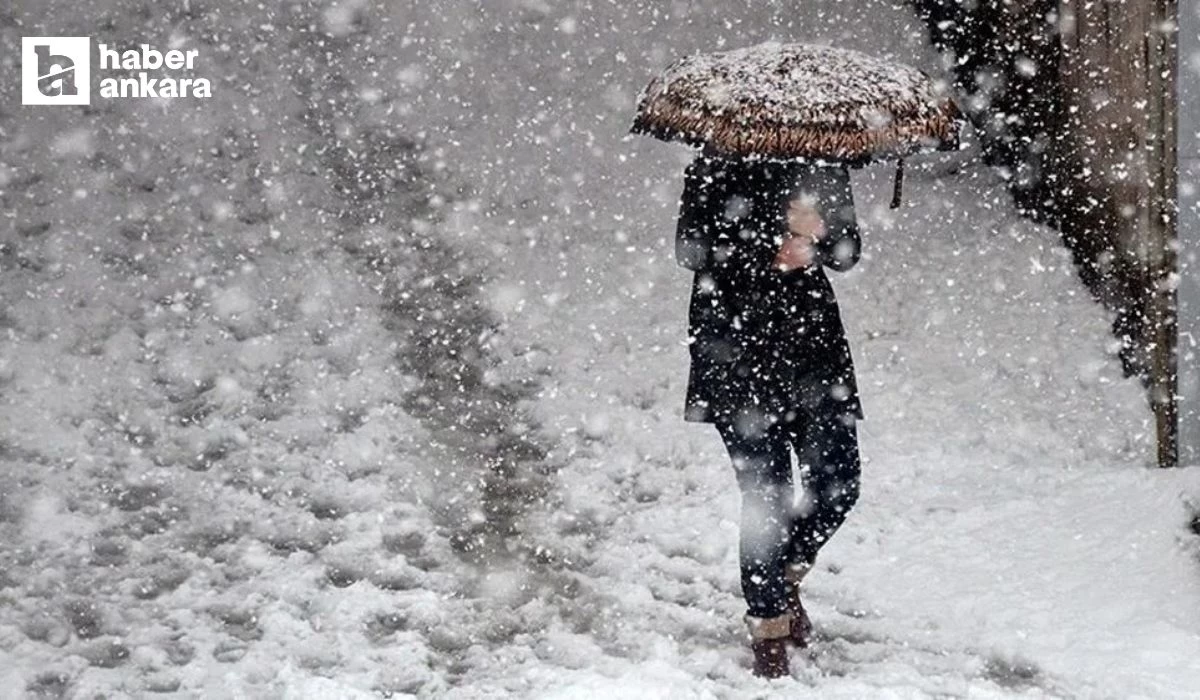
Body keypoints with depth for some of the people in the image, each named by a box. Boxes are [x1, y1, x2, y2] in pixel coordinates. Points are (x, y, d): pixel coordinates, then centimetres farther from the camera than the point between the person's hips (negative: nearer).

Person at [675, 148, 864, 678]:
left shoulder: (823, 167, 9)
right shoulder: (717, 168, -3)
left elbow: (847, 252, 7)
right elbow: (691, 250, -9)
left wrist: (817, 233, -16)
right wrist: (772, 254, -18)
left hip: (812, 336, 4)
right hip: (737, 343, -4)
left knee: (839, 484, 0)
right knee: (766, 493, -4)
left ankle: (785, 576, 28)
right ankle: (768, 622, 12)